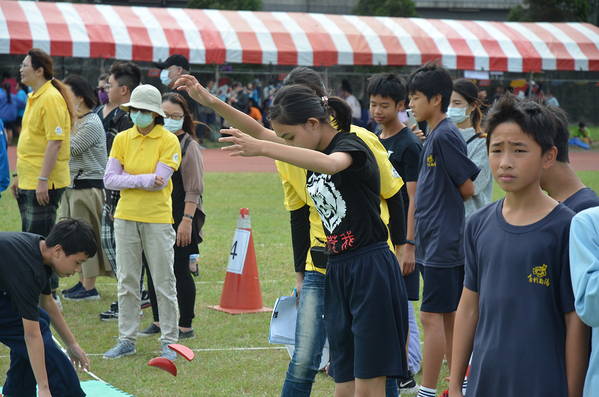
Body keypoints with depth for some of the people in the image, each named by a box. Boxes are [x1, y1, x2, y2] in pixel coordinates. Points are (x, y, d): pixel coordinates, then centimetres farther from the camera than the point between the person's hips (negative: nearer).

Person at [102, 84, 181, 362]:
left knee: (164, 282, 1)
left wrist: (129, 180, -11)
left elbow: (160, 181, -14)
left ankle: (169, 341, 9)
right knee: (127, 281, 8)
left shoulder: (169, 141, -4)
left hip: (157, 217, -4)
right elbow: (110, 179, -2)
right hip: (126, 216, 4)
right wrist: (144, 180, -11)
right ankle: (127, 340, 16)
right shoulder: (122, 139, 6)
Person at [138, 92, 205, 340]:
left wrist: (187, 220, -16)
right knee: (153, 269, 9)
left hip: (179, 218, -6)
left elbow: (194, 189, -9)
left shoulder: (189, 145, -5)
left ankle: (185, 326, 6)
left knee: (180, 270, -2)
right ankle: (159, 320, 21)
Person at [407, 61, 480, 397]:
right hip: (437, 242, 10)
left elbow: (468, 187, -14)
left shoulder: (445, 135, -15)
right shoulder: (434, 136, 15)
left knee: (432, 317, -7)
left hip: (443, 243, -10)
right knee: (448, 317, 13)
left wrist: (446, 204, 4)